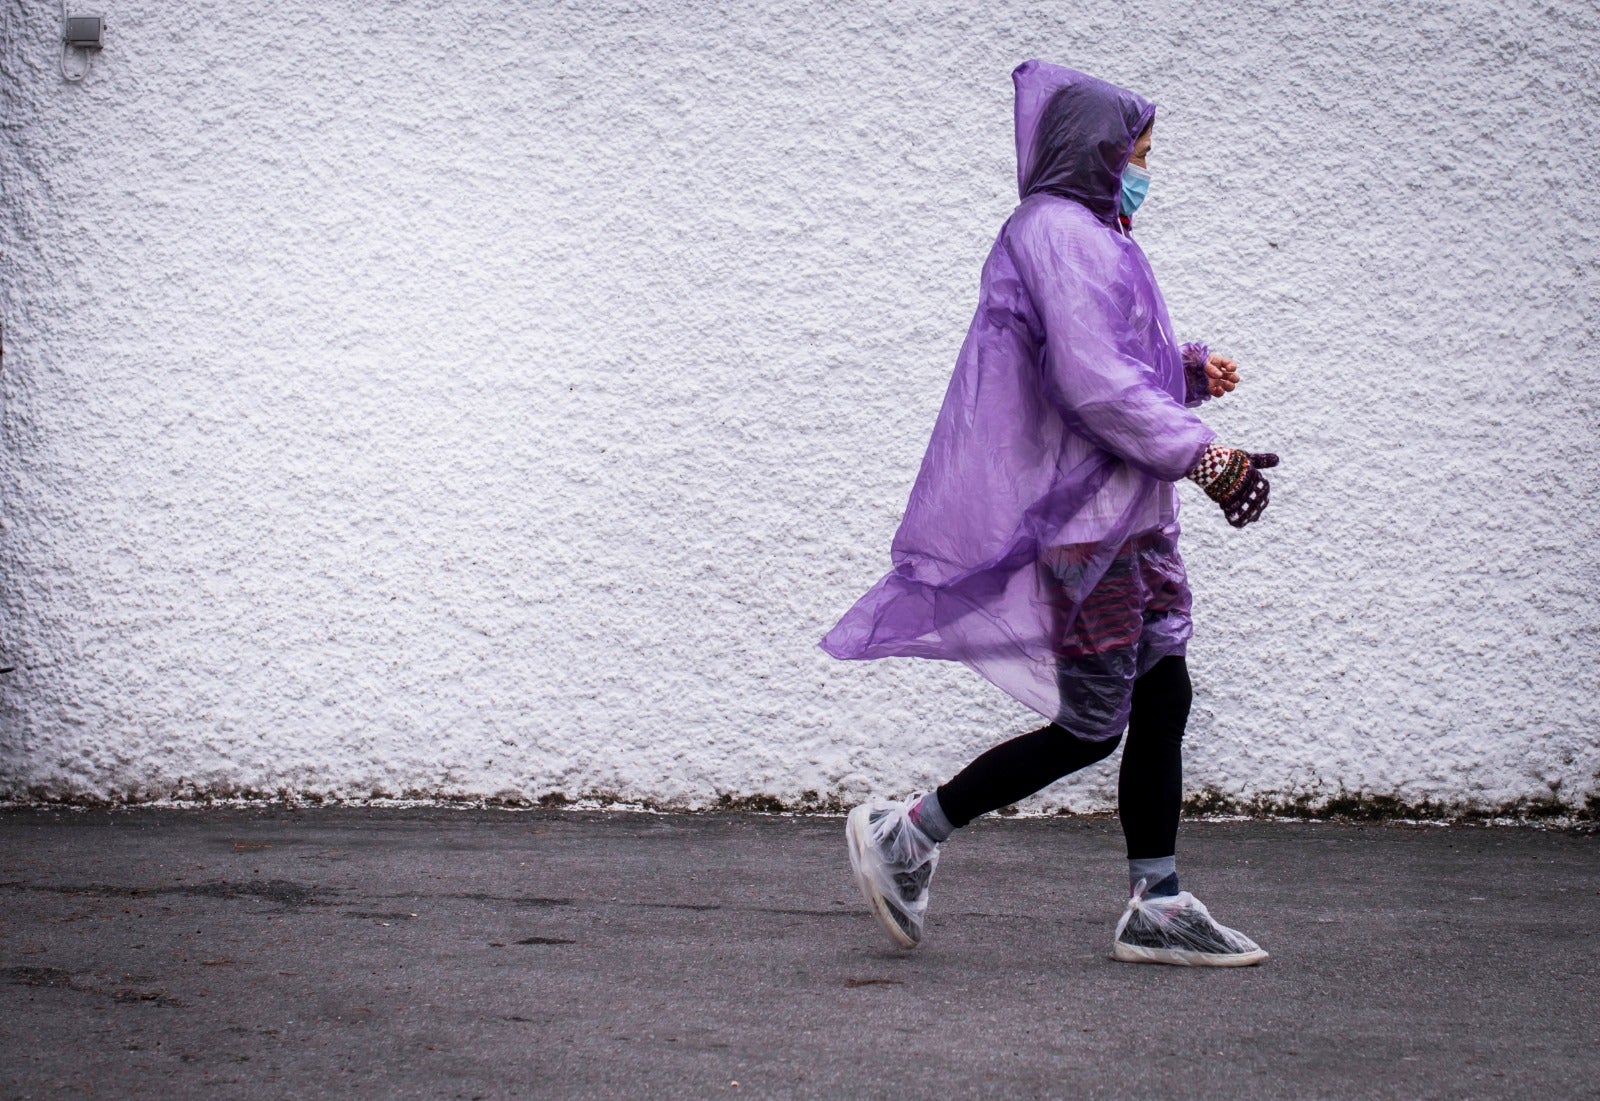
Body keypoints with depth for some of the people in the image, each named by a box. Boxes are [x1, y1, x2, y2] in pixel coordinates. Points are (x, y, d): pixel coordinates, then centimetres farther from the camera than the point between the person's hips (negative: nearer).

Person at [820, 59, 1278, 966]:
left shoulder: (1089, 238, 18)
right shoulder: (1059, 237, -15)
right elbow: (1095, 385, -24)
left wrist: (1191, 371, 9)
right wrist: (1201, 454, -22)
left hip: (1124, 515, 10)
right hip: (1085, 516, -10)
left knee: (1163, 700, 8)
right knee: (1091, 728, -5)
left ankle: (1157, 908, 13)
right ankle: (906, 833, 5)